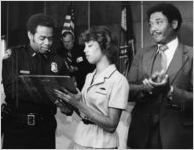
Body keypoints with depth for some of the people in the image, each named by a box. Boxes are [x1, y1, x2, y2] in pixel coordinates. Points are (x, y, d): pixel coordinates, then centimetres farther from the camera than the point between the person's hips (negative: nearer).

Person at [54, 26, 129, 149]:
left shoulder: (119, 80, -13)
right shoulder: (90, 77, 8)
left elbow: (111, 125, -18)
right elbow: (83, 114, 6)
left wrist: (78, 104, -22)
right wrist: (67, 101, -11)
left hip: (102, 143, -6)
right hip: (81, 140, 6)